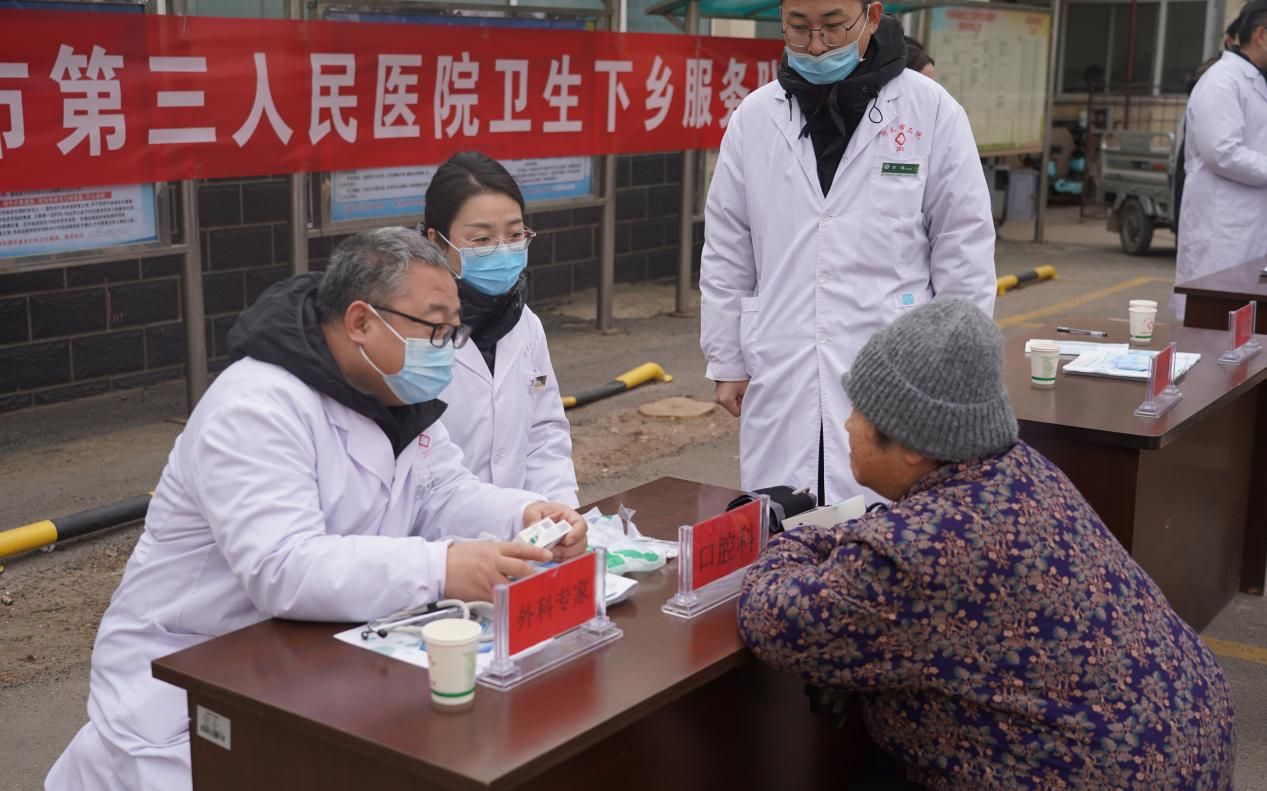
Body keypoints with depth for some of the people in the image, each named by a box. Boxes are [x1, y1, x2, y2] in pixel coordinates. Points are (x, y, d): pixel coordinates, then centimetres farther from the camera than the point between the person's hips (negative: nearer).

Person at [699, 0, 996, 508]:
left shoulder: (933, 113, -3)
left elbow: (963, 250, 1)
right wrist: (726, 360, 9)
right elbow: (726, 251, 9)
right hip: (780, 380, 2)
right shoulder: (753, 117, 4)